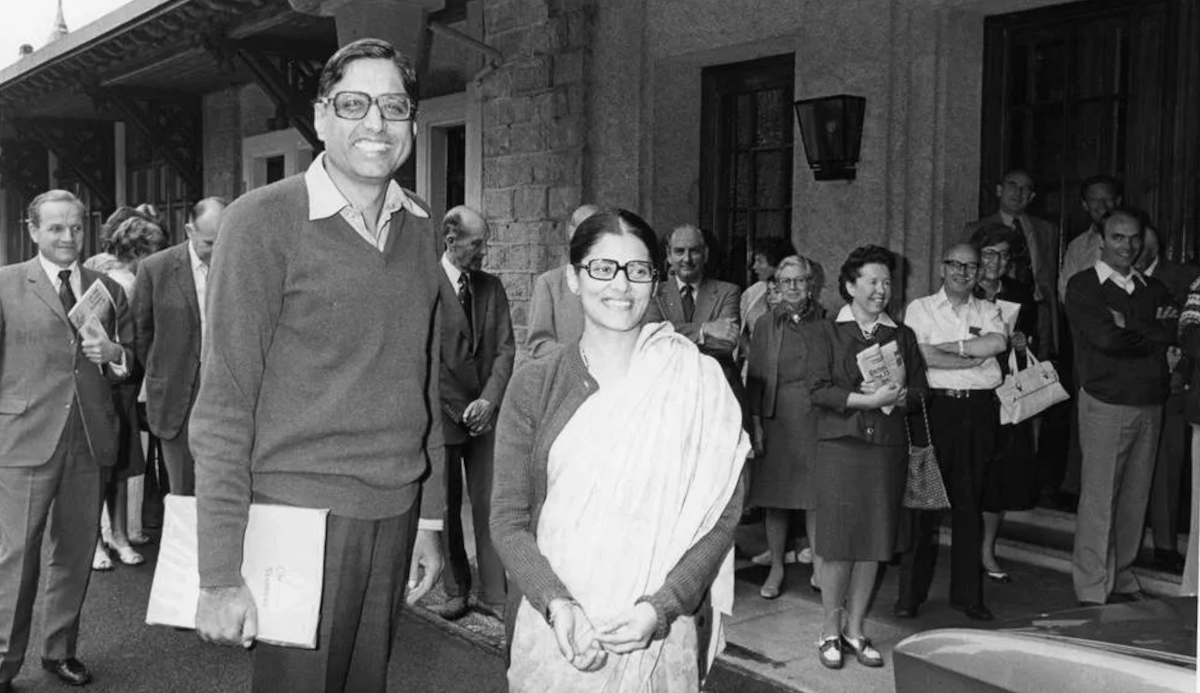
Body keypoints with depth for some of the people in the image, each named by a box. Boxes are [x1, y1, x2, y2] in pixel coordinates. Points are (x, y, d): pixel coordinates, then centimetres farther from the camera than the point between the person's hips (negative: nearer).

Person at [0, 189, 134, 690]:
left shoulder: (108, 290, 12)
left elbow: (134, 363, 16)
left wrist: (114, 354, -6)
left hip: (90, 440, 4)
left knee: (75, 552, 12)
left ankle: (60, 650, 27)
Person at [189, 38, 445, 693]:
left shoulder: (422, 231, 9)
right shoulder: (263, 220, -8)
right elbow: (223, 405, -10)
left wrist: (429, 519, 14)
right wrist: (220, 575, -13)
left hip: (394, 517, 5)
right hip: (299, 514, -5)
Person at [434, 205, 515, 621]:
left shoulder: (492, 287, 9)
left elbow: (505, 348, 6)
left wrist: (488, 401, -8)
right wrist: (460, 410, -10)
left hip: (485, 412, 3)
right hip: (443, 413, -3)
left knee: (489, 504, 1)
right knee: (445, 505, 7)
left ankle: (494, 595, 7)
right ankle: (455, 591, 21)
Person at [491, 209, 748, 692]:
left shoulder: (698, 381, -2)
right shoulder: (534, 385, 0)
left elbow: (723, 513, -4)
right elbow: (509, 519, -2)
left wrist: (661, 607, -15)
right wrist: (557, 604, -17)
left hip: (659, 636, 0)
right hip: (551, 631, 1)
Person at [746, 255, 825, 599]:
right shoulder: (766, 324, 7)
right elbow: (755, 377, 5)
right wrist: (755, 423, -1)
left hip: (817, 415, -1)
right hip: (777, 416, 1)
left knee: (816, 494, 0)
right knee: (774, 494, 5)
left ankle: (819, 566, 13)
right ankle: (776, 568, 17)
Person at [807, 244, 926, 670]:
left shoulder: (901, 336, 16)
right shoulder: (825, 332, 4)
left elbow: (920, 390, 11)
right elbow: (819, 390, -7)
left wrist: (896, 396, -11)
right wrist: (868, 399, -17)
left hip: (887, 448, 3)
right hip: (840, 447, -3)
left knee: (873, 543, 5)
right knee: (837, 542, -2)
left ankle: (855, 630, 16)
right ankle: (831, 630, 11)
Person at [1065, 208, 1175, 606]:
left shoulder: (1153, 289, 15)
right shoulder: (1082, 286, -1)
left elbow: (1175, 333, 0)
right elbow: (1105, 336, -16)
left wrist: (1129, 327, -11)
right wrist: (1153, 334, -5)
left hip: (1150, 405, 5)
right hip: (1106, 404, -5)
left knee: (1135, 499, 9)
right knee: (1099, 499, -5)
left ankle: (1123, 581, 21)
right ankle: (1093, 592, 0)